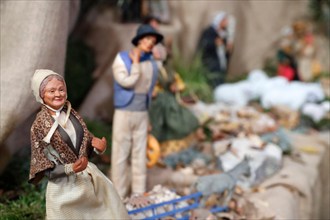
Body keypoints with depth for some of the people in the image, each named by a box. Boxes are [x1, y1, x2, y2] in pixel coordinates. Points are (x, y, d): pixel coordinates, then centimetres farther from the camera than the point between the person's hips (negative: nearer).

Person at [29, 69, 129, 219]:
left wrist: (99, 147, -11)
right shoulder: (39, 125, -10)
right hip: (64, 187, -5)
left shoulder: (72, 114, 3)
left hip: (89, 178, 5)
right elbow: (46, 169, -9)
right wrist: (70, 168, -24)